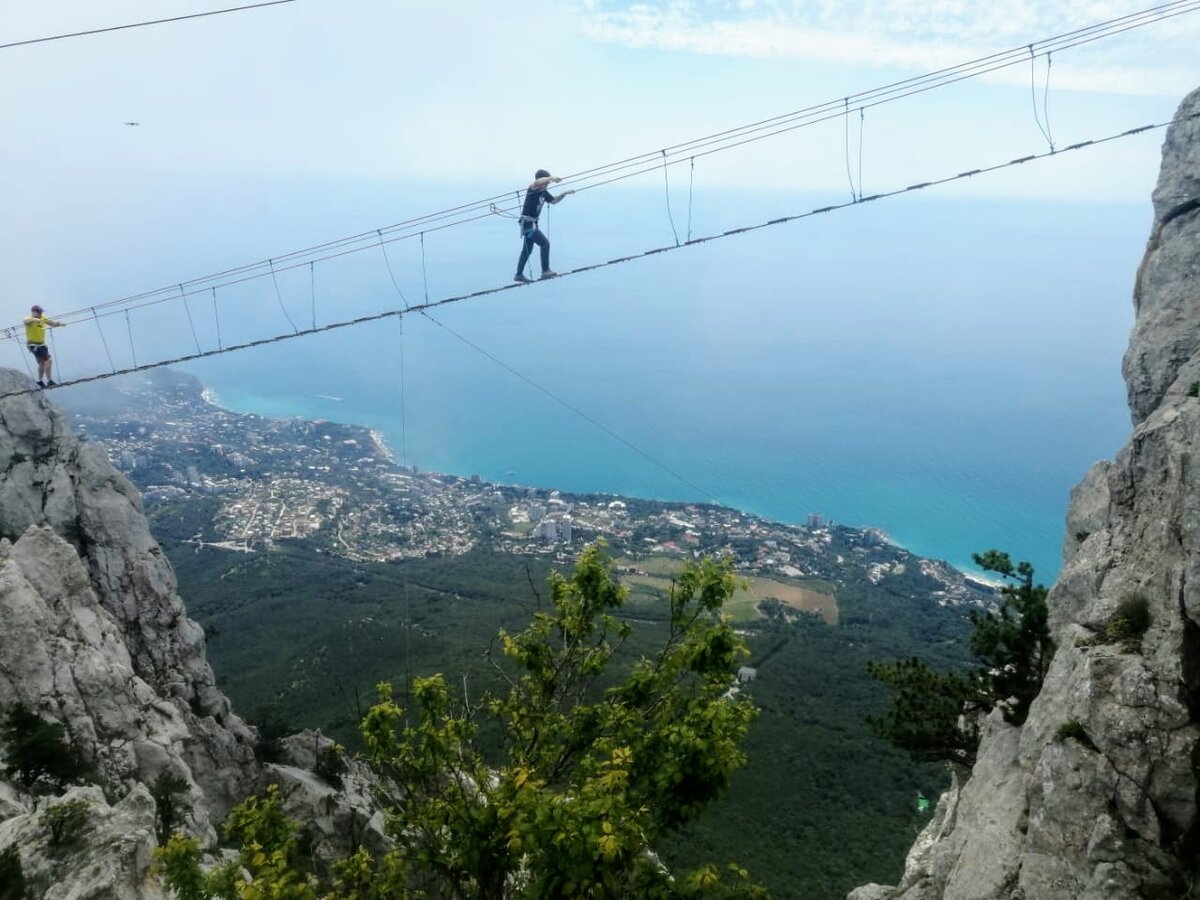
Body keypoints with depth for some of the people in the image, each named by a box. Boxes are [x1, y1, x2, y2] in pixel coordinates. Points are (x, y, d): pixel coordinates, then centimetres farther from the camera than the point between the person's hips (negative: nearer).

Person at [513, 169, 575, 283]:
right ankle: (545, 271, -8)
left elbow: (554, 200, 21)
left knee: (527, 249, 14)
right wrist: (551, 178, -44)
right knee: (545, 243, -12)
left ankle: (519, 275, 22)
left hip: (532, 223, 9)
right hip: (527, 223, -9)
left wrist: (564, 194, 7)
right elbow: (537, 182, -42)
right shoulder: (533, 189, -18)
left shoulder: (544, 192, 7)